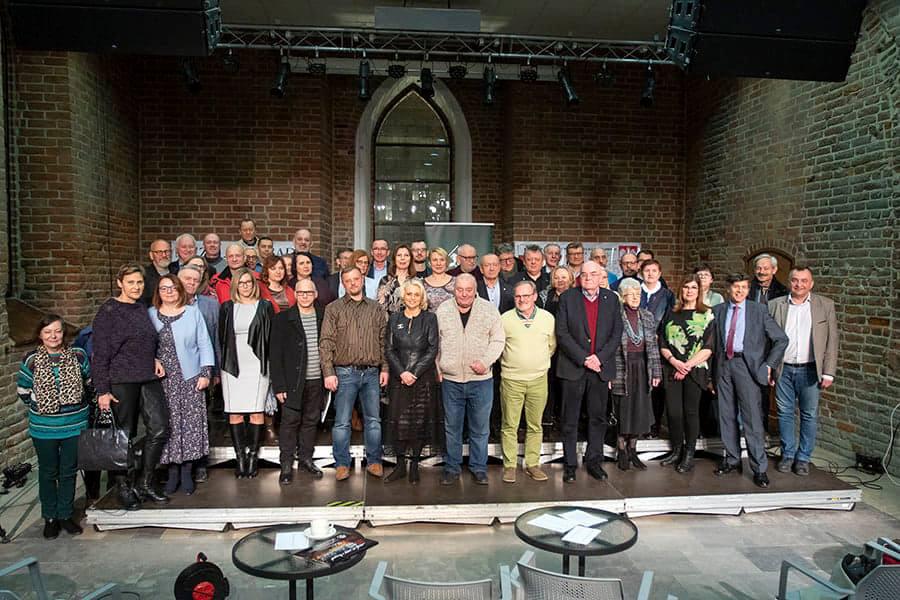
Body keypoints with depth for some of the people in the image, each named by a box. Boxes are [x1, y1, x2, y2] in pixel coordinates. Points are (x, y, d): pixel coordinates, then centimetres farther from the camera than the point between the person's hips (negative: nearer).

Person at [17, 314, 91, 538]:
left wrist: (79, 404, 3)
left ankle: (65, 515, 26)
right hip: (44, 428, -1)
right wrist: (38, 407, 0)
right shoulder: (31, 360, -6)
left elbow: (90, 383, 8)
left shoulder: (78, 356, -4)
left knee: (69, 472, 12)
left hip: (75, 425, 1)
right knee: (48, 473, 12)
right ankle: (50, 518, 25)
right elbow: (22, 390, 4)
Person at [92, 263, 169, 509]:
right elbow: (100, 353, -8)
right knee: (125, 435, 3)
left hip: (149, 378, 6)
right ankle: (124, 488, 19)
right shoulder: (108, 311, -6)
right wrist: (102, 390, -11)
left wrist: (154, 359, 6)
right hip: (122, 380, -6)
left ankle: (145, 483, 15)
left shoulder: (143, 308, 12)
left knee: (159, 429, 1)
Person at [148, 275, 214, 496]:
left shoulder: (193, 312, 5)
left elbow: (204, 344, 4)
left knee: (191, 424, -1)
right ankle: (172, 472, 12)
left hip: (190, 378, 0)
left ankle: (187, 472, 9)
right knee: (168, 425, 0)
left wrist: (206, 372, -3)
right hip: (163, 380, 0)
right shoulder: (151, 315, 7)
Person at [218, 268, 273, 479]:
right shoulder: (227, 308, 10)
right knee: (234, 413, 1)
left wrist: (268, 364, -2)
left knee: (256, 412, -3)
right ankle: (240, 456, 9)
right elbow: (221, 337, 12)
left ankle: (253, 455, 8)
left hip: (257, 366, -1)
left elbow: (271, 337, 4)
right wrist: (223, 363, 7)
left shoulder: (264, 307, 5)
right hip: (233, 366, 2)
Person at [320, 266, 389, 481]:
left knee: (373, 420, 8)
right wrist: (328, 372, -10)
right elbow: (326, 342, -3)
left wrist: (385, 368, 3)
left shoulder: (376, 308, 9)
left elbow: (383, 340, 10)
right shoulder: (333, 308, 2)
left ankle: (374, 461, 20)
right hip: (345, 372, -2)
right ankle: (342, 464, 14)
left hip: (372, 372, 2)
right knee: (342, 422, 3)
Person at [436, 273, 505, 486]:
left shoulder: (489, 309, 0)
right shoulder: (442, 311, 2)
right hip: (450, 380, 1)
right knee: (452, 427, 10)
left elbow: (498, 340, 1)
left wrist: (486, 361, -13)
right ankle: (451, 467, 23)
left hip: (481, 379, 0)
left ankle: (479, 467, 23)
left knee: (480, 428, 8)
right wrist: (437, 369, 0)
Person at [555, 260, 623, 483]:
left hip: (601, 368, 2)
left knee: (598, 418, 10)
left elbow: (617, 333, 4)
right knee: (570, 420, 4)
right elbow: (562, 333, -6)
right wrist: (583, 359, -13)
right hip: (573, 367, -2)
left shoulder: (611, 299, 8)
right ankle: (570, 464, 14)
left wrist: (600, 357, -9)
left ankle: (594, 462, 23)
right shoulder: (567, 298, 0)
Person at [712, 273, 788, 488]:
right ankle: (732, 460, 23)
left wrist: (768, 365, -4)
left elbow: (781, 339, 3)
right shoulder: (718, 311, 10)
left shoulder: (758, 310, 2)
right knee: (727, 416, 9)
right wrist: (712, 372, 7)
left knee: (752, 418, -6)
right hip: (723, 364, 3)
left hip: (746, 364, -3)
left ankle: (759, 468, 2)